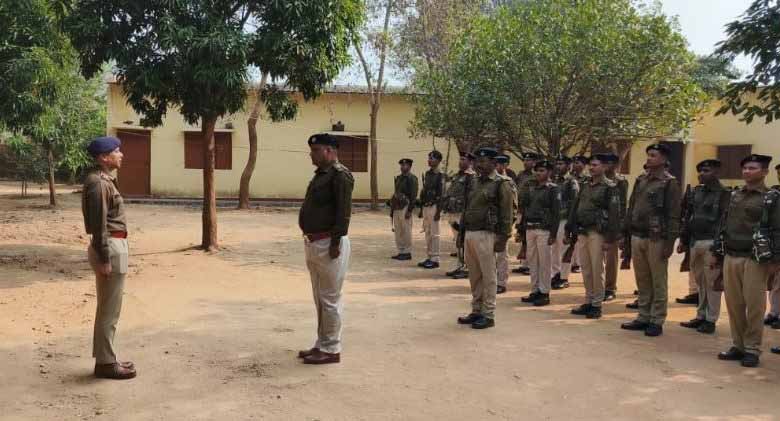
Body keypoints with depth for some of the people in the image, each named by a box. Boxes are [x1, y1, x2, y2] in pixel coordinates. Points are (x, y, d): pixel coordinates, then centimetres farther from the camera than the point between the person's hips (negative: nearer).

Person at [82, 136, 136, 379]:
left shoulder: (105, 181, 15)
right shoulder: (98, 183, -16)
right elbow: (99, 224, -20)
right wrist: (104, 259, -20)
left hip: (115, 246, 10)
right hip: (110, 248, -10)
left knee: (108, 309, 15)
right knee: (110, 310, -3)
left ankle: (106, 359, 24)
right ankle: (106, 363, 6)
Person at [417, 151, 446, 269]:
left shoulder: (440, 175, -11)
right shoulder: (427, 174, 14)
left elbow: (441, 194, -15)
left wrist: (438, 211, -19)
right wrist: (421, 208, 18)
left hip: (433, 207, -8)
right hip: (425, 206, 8)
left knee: (434, 234, -5)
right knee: (427, 233, 11)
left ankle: (435, 259, 0)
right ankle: (429, 257, 17)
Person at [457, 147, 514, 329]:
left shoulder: (501, 185, -7)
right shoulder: (475, 183, 15)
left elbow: (506, 215, -10)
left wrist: (503, 238, -14)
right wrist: (462, 232, 17)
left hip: (486, 235, -7)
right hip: (469, 234, 7)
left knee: (488, 276, 0)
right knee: (474, 276, 13)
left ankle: (488, 315, 7)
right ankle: (476, 311, 23)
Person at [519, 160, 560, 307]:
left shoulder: (553, 189, -4)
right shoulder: (530, 188, 13)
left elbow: (556, 213, -8)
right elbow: (523, 208, 19)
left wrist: (553, 234, -13)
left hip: (544, 230, -6)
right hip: (529, 229, 6)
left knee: (544, 262, -2)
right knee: (532, 261, 10)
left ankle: (544, 293, 5)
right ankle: (534, 291, 19)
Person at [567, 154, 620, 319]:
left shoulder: (610, 187, -6)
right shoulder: (585, 186, 15)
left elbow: (614, 214, -11)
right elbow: (575, 208, 17)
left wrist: (609, 238, -16)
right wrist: (569, 231, 13)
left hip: (597, 233, -6)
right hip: (582, 232, 6)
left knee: (597, 270, -2)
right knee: (586, 269, 10)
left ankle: (597, 305, 7)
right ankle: (588, 302, 19)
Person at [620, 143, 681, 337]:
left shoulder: (670, 183, -6)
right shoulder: (640, 181, 13)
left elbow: (674, 216, -11)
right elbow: (631, 208, 17)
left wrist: (670, 242, -15)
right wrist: (626, 234, 13)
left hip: (656, 239, -6)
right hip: (637, 237, 6)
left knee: (658, 283, 2)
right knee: (642, 281, 12)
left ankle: (657, 321, 9)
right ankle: (643, 317, 21)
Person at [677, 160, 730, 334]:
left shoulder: (724, 194, -6)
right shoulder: (695, 192, 12)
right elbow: (687, 217, 15)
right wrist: (683, 240, 12)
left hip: (711, 243, -6)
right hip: (694, 242, 6)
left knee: (712, 283, 0)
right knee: (699, 282, 14)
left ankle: (711, 320, 9)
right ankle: (700, 316, 23)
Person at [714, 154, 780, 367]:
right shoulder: (734, 196, 14)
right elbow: (724, 225, 17)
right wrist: (717, 253, 14)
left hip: (755, 260, -5)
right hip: (731, 258, 5)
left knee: (754, 305, -1)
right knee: (733, 304, 8)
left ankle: (752, 349, 8)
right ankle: (738, 345, 19)